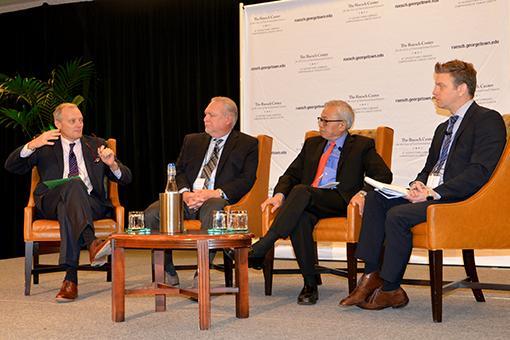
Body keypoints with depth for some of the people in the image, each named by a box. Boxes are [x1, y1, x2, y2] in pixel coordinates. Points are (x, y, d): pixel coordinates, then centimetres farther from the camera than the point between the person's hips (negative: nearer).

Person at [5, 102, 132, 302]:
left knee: (67, 208, -37)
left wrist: (112, 164, -7)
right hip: (51, 203, -1)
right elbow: (11, 166, 3)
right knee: (74, 183, -36)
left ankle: (71, 278, -45)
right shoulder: (45, 147, 18)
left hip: (90, 204, 1)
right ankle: (92, 244, -56)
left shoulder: (95, 145, 22)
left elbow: (126, 179, 16)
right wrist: (31, 145, -15)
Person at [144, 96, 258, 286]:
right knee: (151, 213, -22)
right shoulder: (192, 141, 24)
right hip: (187, 198, 4)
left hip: (217, 200, -4)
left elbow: (247, 180, -4)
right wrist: (185, 192, -7)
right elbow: (179, 171, 16)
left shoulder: (247, 145, 9)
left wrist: (215, 193, -17)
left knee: (212, 210, -40)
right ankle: (168, 273, -9)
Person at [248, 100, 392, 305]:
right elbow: (291, 174, 20)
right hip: (306, 203, 4)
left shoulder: (362, 146, 13)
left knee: (301, 191, -33)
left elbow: (384, 175, 0)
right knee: (300, 218, -34)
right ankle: (310, 284, -28)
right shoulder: (312, 144, 27)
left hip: (340, 202, -4)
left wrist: (363, 193, -20)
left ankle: (260, 249, -34)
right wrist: (280, 194, -2)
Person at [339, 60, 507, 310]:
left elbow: (480, 172, -17)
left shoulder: (488, 120, -5)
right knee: (375, 198, -10)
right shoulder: (443, 128, 25)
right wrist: (418, 184, 0)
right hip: (431, 194, 9)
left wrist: (434, 193, -21)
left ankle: (391, 289, -12)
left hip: (460, 199, -9)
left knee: (398, 215, -27)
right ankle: (372, 275, -11)